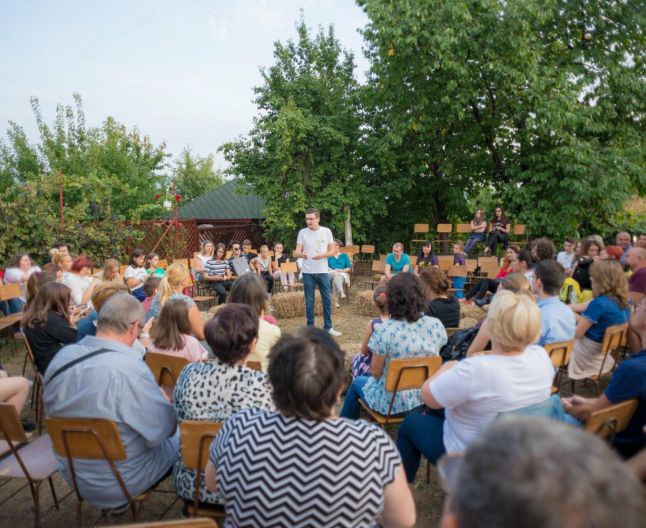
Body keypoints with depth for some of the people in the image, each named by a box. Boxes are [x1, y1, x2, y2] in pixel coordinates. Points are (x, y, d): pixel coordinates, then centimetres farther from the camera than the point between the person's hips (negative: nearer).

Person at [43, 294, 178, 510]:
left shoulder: (61, 358, -10)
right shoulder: (128, 368, -33)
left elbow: (52, 410, 7)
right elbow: (163, 429, -23)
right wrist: (163, 399, -3)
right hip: (121, 482, -6)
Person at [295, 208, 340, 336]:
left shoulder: (326, 231, 0)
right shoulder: (302, 232, 0)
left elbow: (332, 251, 3)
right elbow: (296, 252, -3)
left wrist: (322, 255, -17)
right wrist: (301, 254, -27)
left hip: (322, 271, 1)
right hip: (307, 272, 0)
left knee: (327, 299, 5)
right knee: (309, 301, 7)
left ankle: (328, 327, 17)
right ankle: (310, 327, 17)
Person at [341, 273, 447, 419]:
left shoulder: (386, 330, -25)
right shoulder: (436, 325, -11)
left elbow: (376, 372, -15)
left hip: (393, 402, -5)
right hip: (426, 398, 5)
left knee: (357, 382, 28)